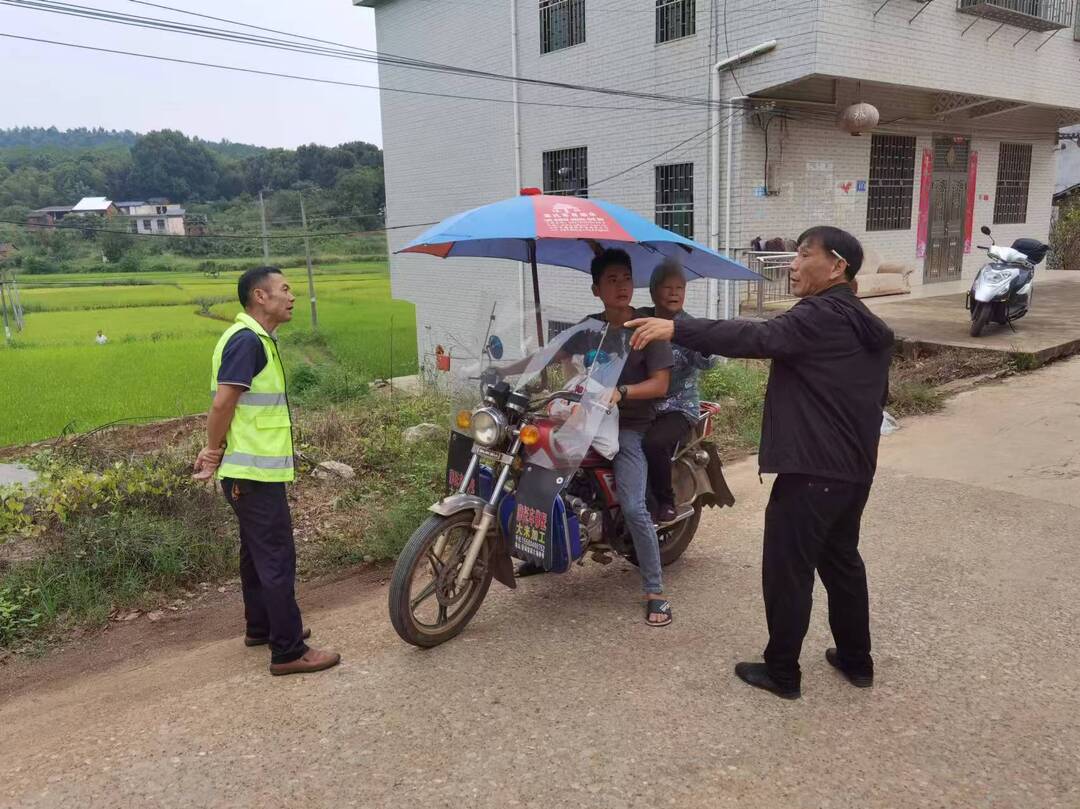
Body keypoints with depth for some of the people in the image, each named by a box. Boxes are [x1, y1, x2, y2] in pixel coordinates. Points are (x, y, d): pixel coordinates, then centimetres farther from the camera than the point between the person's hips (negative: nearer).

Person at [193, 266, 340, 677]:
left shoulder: (255, 339, 14)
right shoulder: (247, 340, -18)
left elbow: (228, 405, 14)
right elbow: (222, 403, -23)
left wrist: (216, 448, 4)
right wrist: (214, 453, -10)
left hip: (254, 471, 10)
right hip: (256, 474, -10)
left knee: (258, 552, 21)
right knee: (277, 559, -3)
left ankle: (261, 627, 36)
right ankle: (288, 651, 5)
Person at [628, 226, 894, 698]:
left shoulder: (820, 317, -16)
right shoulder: (870, 328, 15)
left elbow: (754, 338, -30)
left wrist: (676, 329, -34)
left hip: (812, 471, -10)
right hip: (855, 470, 10)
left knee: (788, 570, 2)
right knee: (841, 560, 22)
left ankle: (782, 673, 13)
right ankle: (856, 660, 33)